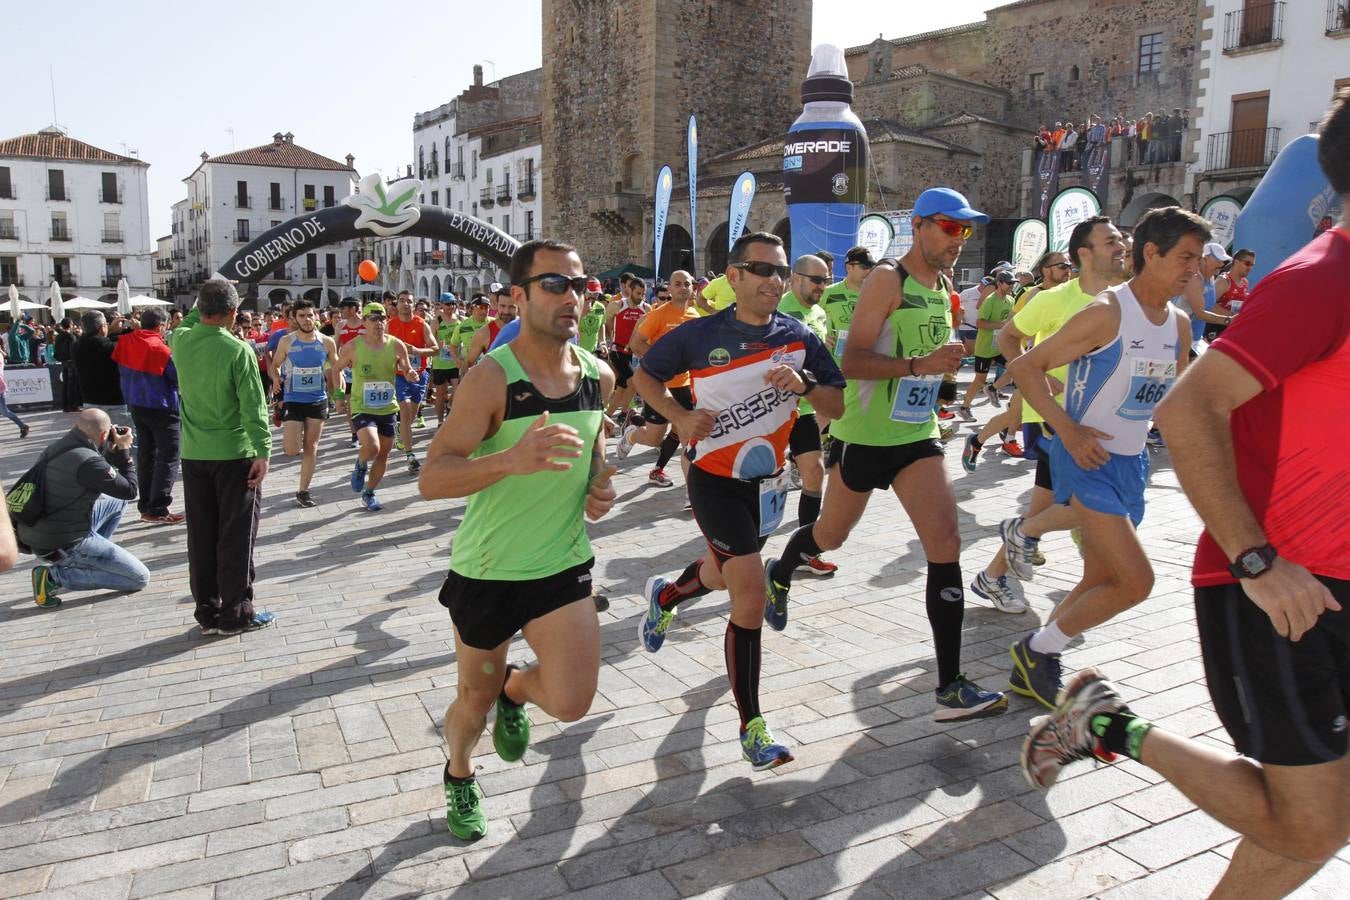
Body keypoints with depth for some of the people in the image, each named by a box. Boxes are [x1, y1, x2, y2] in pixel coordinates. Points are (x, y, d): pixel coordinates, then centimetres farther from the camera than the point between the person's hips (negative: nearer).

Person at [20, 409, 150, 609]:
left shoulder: (55, 447, 2)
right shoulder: (87, 461, -25)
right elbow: (130, 491, -12)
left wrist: (113, 451, 11)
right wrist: (124, 450, -4)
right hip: (63, 547, -9)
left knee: (117, 500, 22)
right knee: (140, 578, -4)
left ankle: (92, 556, 18)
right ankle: (54, 576, -6)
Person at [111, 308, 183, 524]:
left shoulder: (126, 343, 3)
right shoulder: (159, 348, -18)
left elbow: (123, 371, 15)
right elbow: (178, 378, -13)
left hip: (136, 407, 8)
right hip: (161, 408, -8)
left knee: (146, 455, 16)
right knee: (168, 458, -5)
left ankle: (145, 506, 20)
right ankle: (157, 510, -10)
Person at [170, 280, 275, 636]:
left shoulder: (180, 340, -1)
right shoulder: (238, 350, -15)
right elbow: (254, 407, -17)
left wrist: (206, 302, 21)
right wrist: (263, 451, -13)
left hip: (194, 454, 5)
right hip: (234, 453, -5)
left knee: (201, 535, 11)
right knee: (236, 535, 3)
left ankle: (207, 611, 19)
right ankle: (236, 613, 9)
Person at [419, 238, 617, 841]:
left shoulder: (598, 376, -3)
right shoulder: (492, 378, -20)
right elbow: (431, 480, -26)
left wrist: (601, 481, 0)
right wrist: (512, 459, -41)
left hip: (564, 565, 3)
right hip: (486, 570, -3)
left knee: (572, 702, -10)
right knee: (475, 698, 15)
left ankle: (515, 690, 28)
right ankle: (459, 776, 51)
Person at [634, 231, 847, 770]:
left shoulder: (799, 338, -3)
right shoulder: (698, 335, -11)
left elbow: (838, 407, -3)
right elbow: (644, 377, 2)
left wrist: (804, 383, -23)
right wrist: (679, 416, -15)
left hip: (767, 481, 5)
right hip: (715, 480, -5)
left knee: (723, 575, 26)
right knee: (750, 597, -11)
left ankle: (664, 597, 59)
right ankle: (752, 727, 3)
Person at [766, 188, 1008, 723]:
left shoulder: (944, 287, 10)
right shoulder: (888, 279, -13)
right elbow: (851, 361, -23)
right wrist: (919, 365, -31)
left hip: (917, 436, 6)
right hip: (863, 435, -6)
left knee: (946, 548, -9)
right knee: (830, 536, 14)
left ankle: (950, 689, -5)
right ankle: (778, 574, 50)